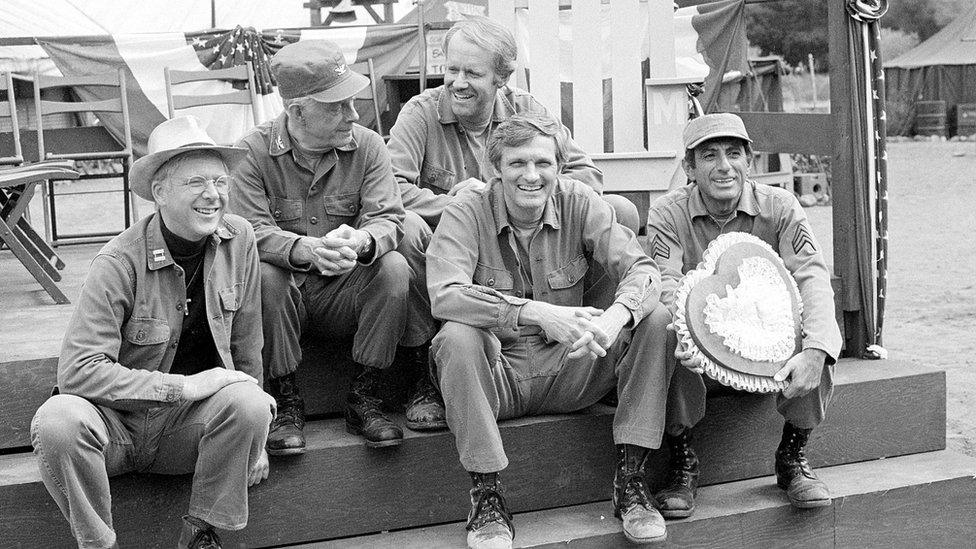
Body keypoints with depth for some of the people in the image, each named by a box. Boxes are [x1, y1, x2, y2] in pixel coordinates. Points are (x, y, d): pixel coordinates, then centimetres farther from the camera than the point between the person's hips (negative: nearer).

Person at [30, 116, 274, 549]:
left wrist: (254, 439, 8)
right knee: (58, 420, -33)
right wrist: (185, 386, -25)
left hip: (190, 424, 3)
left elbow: (246, 347, 5)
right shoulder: (119, 262, -18)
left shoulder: (239, 239, -5)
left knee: (250, 404, -27)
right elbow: (77, 371, -25)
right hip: (114, 420, -3)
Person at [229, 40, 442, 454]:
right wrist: (308, 250, -40)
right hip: (287, 295, -2)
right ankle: (285, 401, -16)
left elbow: (387, 218, -11)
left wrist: (360, 242, -38)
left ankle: (365, 398, -15)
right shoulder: (253, 152, -8)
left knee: (395, 266, -26)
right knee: (263, 274, -33)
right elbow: (252, 231, -19)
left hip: (346, 295, 2)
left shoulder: (367, 147, -1)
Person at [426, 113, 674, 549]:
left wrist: (615, 317, -36)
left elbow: (642, 269, -12)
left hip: (568, 371, 3)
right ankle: (486, 495, -22)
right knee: (456, 337, -33)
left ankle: (630, 479, -11)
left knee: (655, 320, -16)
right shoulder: (467, 214, -11)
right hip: (498, 373, -2)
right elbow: (445, 295, -27)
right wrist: (539, 313, -39)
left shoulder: (580, 203, -3)